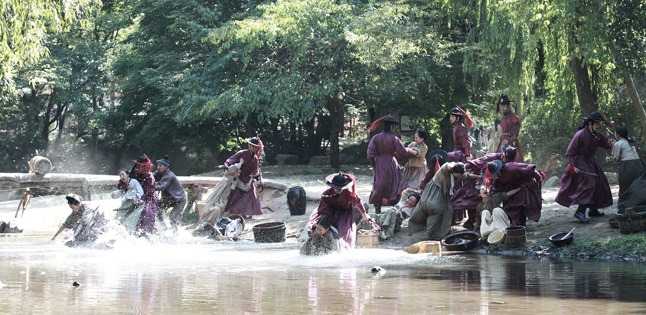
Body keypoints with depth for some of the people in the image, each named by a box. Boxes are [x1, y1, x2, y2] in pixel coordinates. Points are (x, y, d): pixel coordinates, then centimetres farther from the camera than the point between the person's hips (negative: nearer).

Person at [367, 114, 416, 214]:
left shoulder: (376, 138, -5)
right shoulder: (394, 139, -13)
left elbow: (370, 154, -7)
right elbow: (403, 152, -7)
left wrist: (374, 165, 8)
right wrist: (413, 152, 10)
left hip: (379, 165, 3)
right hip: (392, 166, -3)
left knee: (379, 187, 10)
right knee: (393, 185, 9)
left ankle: (377, 208, 9)